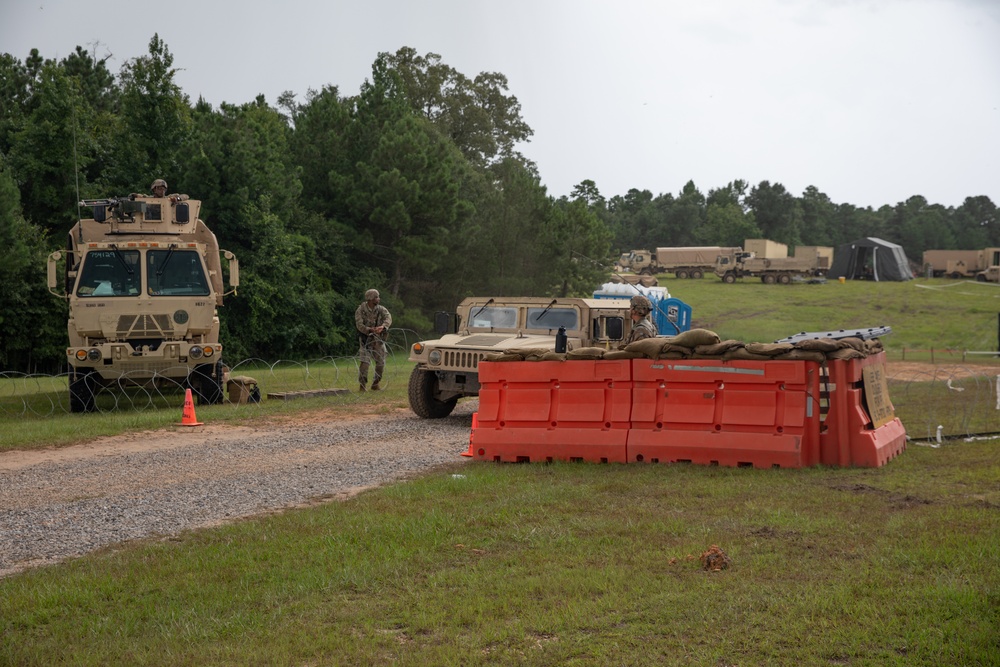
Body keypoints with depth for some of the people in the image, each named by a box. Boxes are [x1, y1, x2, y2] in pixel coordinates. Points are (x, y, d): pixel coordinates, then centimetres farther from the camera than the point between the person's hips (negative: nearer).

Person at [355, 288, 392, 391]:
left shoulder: (381, 309, -3)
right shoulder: (360, 310, -9)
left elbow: (388, 318, -22)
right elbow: (359, 325, -20)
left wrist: (382, 326, -44)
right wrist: (370, 330, -39)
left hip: (379, 339, 4)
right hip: (366, 339, -4)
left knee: (381, 362, 4)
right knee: (365, 362, -15)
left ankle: (375, 384, 21)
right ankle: (362, 385, -8)